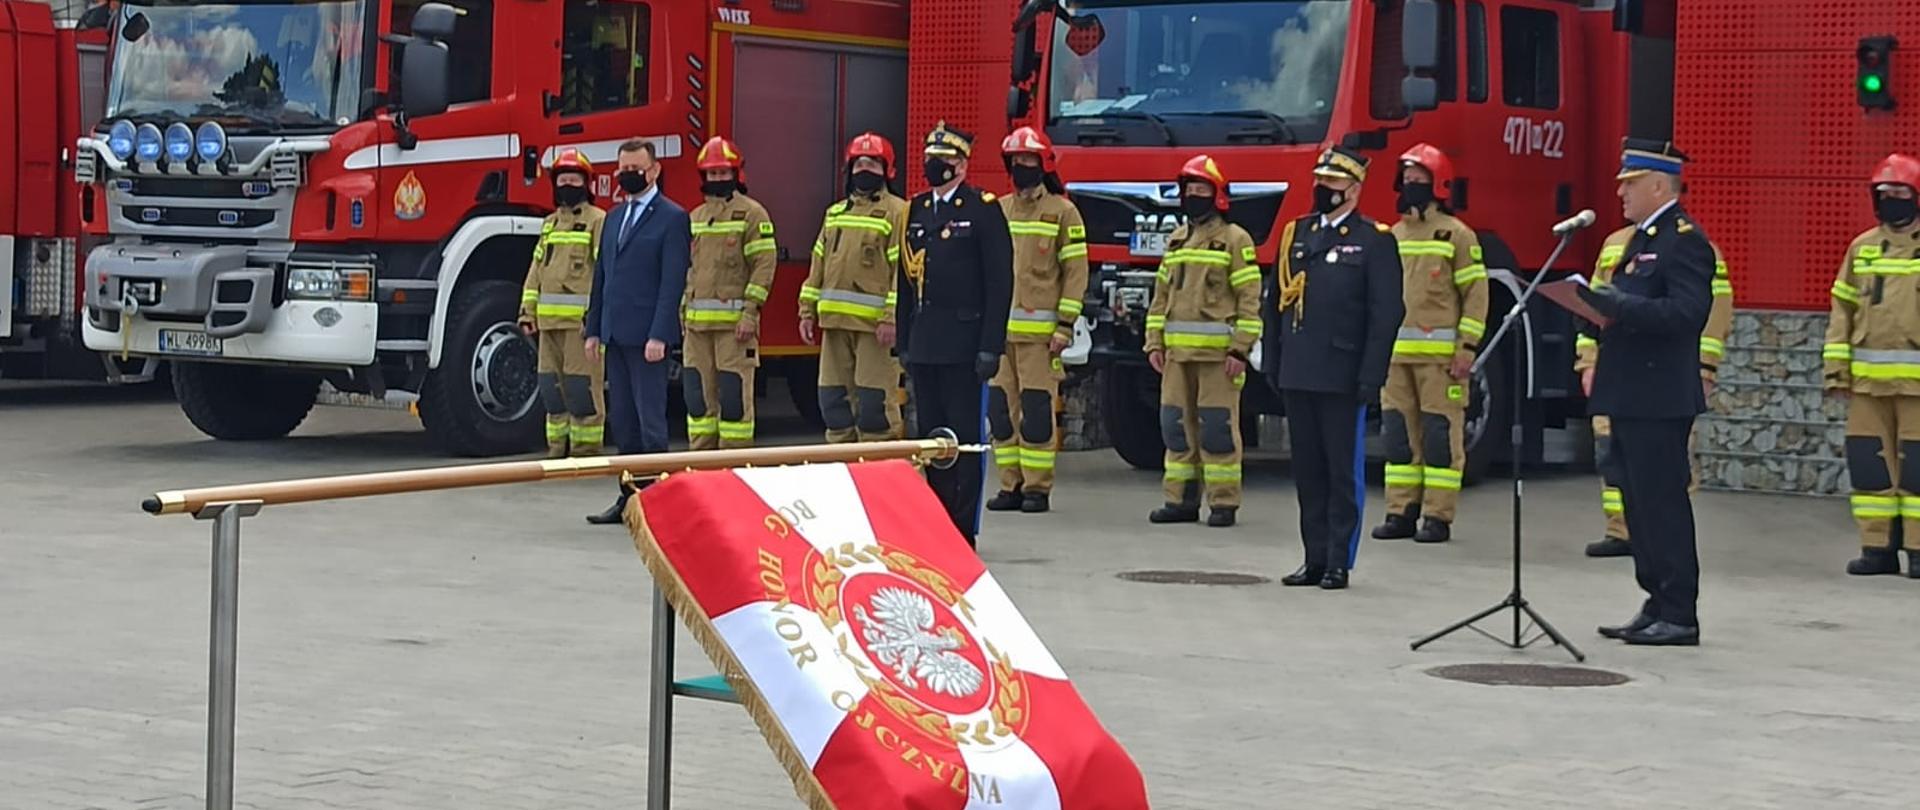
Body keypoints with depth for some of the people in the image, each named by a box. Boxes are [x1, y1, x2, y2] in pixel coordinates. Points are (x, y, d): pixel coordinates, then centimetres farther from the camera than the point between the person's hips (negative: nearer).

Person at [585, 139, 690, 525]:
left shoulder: (672, 218, -5)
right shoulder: (614, 217, 17)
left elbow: (673, 281, -12)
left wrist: (659, 336, -18)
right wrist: (594, 329, 12)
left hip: (646, 337, -7)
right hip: (616, 335, 7)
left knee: (650, 421, -5)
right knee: (623, 421, 11)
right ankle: (629, 497, 17)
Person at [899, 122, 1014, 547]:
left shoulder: (983, 210, -4)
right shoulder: (917, 211, 15)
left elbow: (999, 282, -9)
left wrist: (990, 347, -14)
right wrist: (905, 342, 13)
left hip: (963, 347, -6)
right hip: (924, 347, 6)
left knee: (965, 437, -4)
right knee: (930, 435, 9)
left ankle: (963, 529, -1)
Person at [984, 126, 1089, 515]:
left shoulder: (1062, 212, 1)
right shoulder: (998, 211, 15)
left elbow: (1075, 271, -2)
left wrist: (1065, 326, -9)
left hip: (1039, 330, -5)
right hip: (998, 329, 5)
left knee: (1036, 410, -5)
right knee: (1001, 408, 4)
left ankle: (1037, 488, 0)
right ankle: (1010, 486, 10)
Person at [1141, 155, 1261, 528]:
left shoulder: (1235, 239, -2)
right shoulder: (1176, 240, 17)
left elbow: (1249, 298, -6)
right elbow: (1161, 296, 20)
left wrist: (1240, 349, -13)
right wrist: (1155, 343, 11)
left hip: (1217, 352, -6)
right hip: (1177, 351, 6)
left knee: (1217, 427, -5)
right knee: (1177, 426, 6)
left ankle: (1223, 503, -1)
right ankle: (1181, 500, 13)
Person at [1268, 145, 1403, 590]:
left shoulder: (1374, 242, -3)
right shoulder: (1296, 234, 14)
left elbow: (1386, 314, -8)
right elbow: (1277, 301, 17)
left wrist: (1371, 377, -14)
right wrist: (1274, 363, 11)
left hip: (1342, 378, -5)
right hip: (1297, 376, 6)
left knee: (1343, 472, 0)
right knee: (1307, 471, 8)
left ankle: (1339, 563, 5)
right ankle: (1315, 558, 15)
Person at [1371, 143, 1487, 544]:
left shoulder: (1456, 234, -1)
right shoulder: (1392, 236, 17)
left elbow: (1476, 293, -5)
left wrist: (1467, 348, -11)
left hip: (1440, 354, -6)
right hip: (1394, 353, 6)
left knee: (1441, 435, -3)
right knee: (1398, 432, 7)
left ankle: (1438, 517, 0)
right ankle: (1401, 512, 13)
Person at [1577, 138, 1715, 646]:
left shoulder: (1684, 240, -12)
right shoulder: (1643, 238, 19)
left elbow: (1687, 312, -24)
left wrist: (1615, 305, -27)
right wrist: (1600, 308, 4)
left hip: (1660, 399, -10)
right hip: (1631, 395, 10)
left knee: (1662, 502, -6)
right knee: (1639, 502, 12)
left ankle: (1680, 616, -1)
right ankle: (1657, 606, 19)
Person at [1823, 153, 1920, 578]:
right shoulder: (1862, 248, 13)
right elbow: (1843, 308, 13)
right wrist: (1836, 365, 6)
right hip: (1867, 379, 4)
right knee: (1867, 461, 4)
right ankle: (1878, 547, 11)